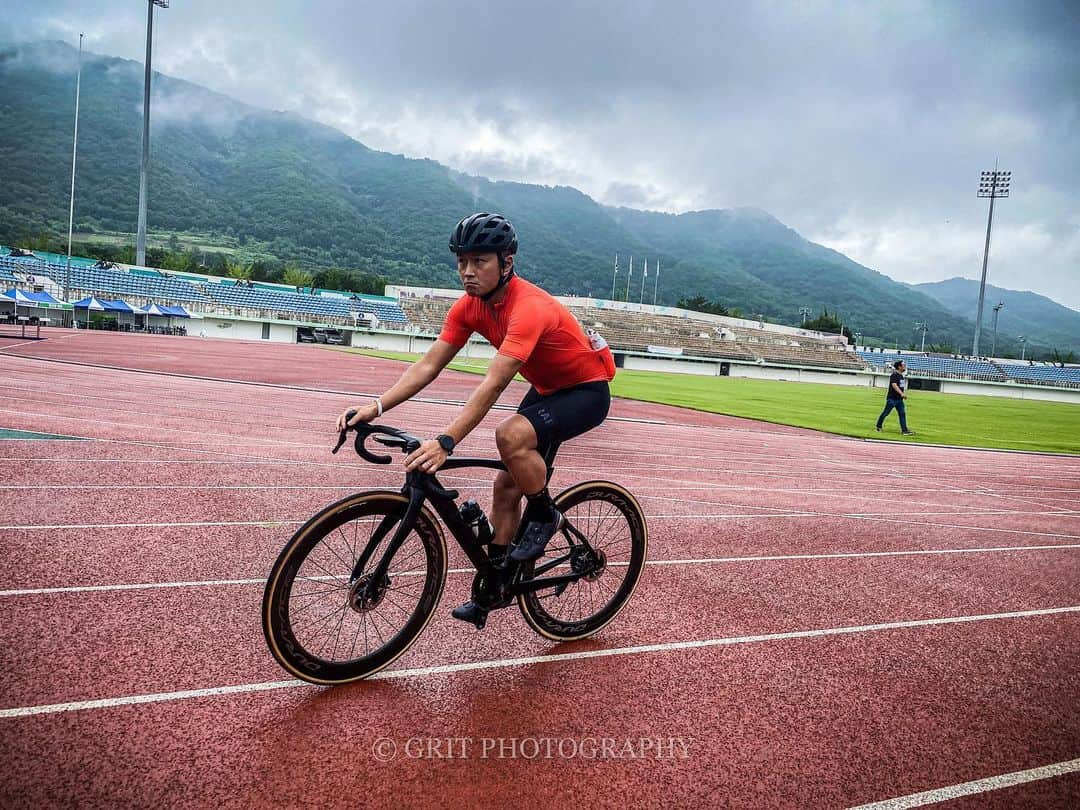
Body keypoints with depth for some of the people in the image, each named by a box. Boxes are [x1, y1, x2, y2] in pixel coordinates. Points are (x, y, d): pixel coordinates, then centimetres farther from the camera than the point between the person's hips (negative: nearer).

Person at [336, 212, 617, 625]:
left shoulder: (530, 308, -34)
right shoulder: (468, 307, -9)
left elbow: (493, 385, -43)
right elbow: (428, 365, -13)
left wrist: (446, 442, -51)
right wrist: (375, 407, -26)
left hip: (586, 390, -8)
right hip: (546, 389, 8)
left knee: (511, 436, -33)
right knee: (507, 486, 5)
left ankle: (544, 516, -6)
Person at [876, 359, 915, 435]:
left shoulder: (902, 376, 13)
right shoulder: (894, 375, -15)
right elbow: (894, 385, -29)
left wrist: (904, 394, 17)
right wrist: (901, 393, -39)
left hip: (899, 399, 8)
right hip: (892, 398, -8)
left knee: (902, 413, 1)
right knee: (885, 413, 1)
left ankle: (904, 430, -2)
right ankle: (878, 426, 17)